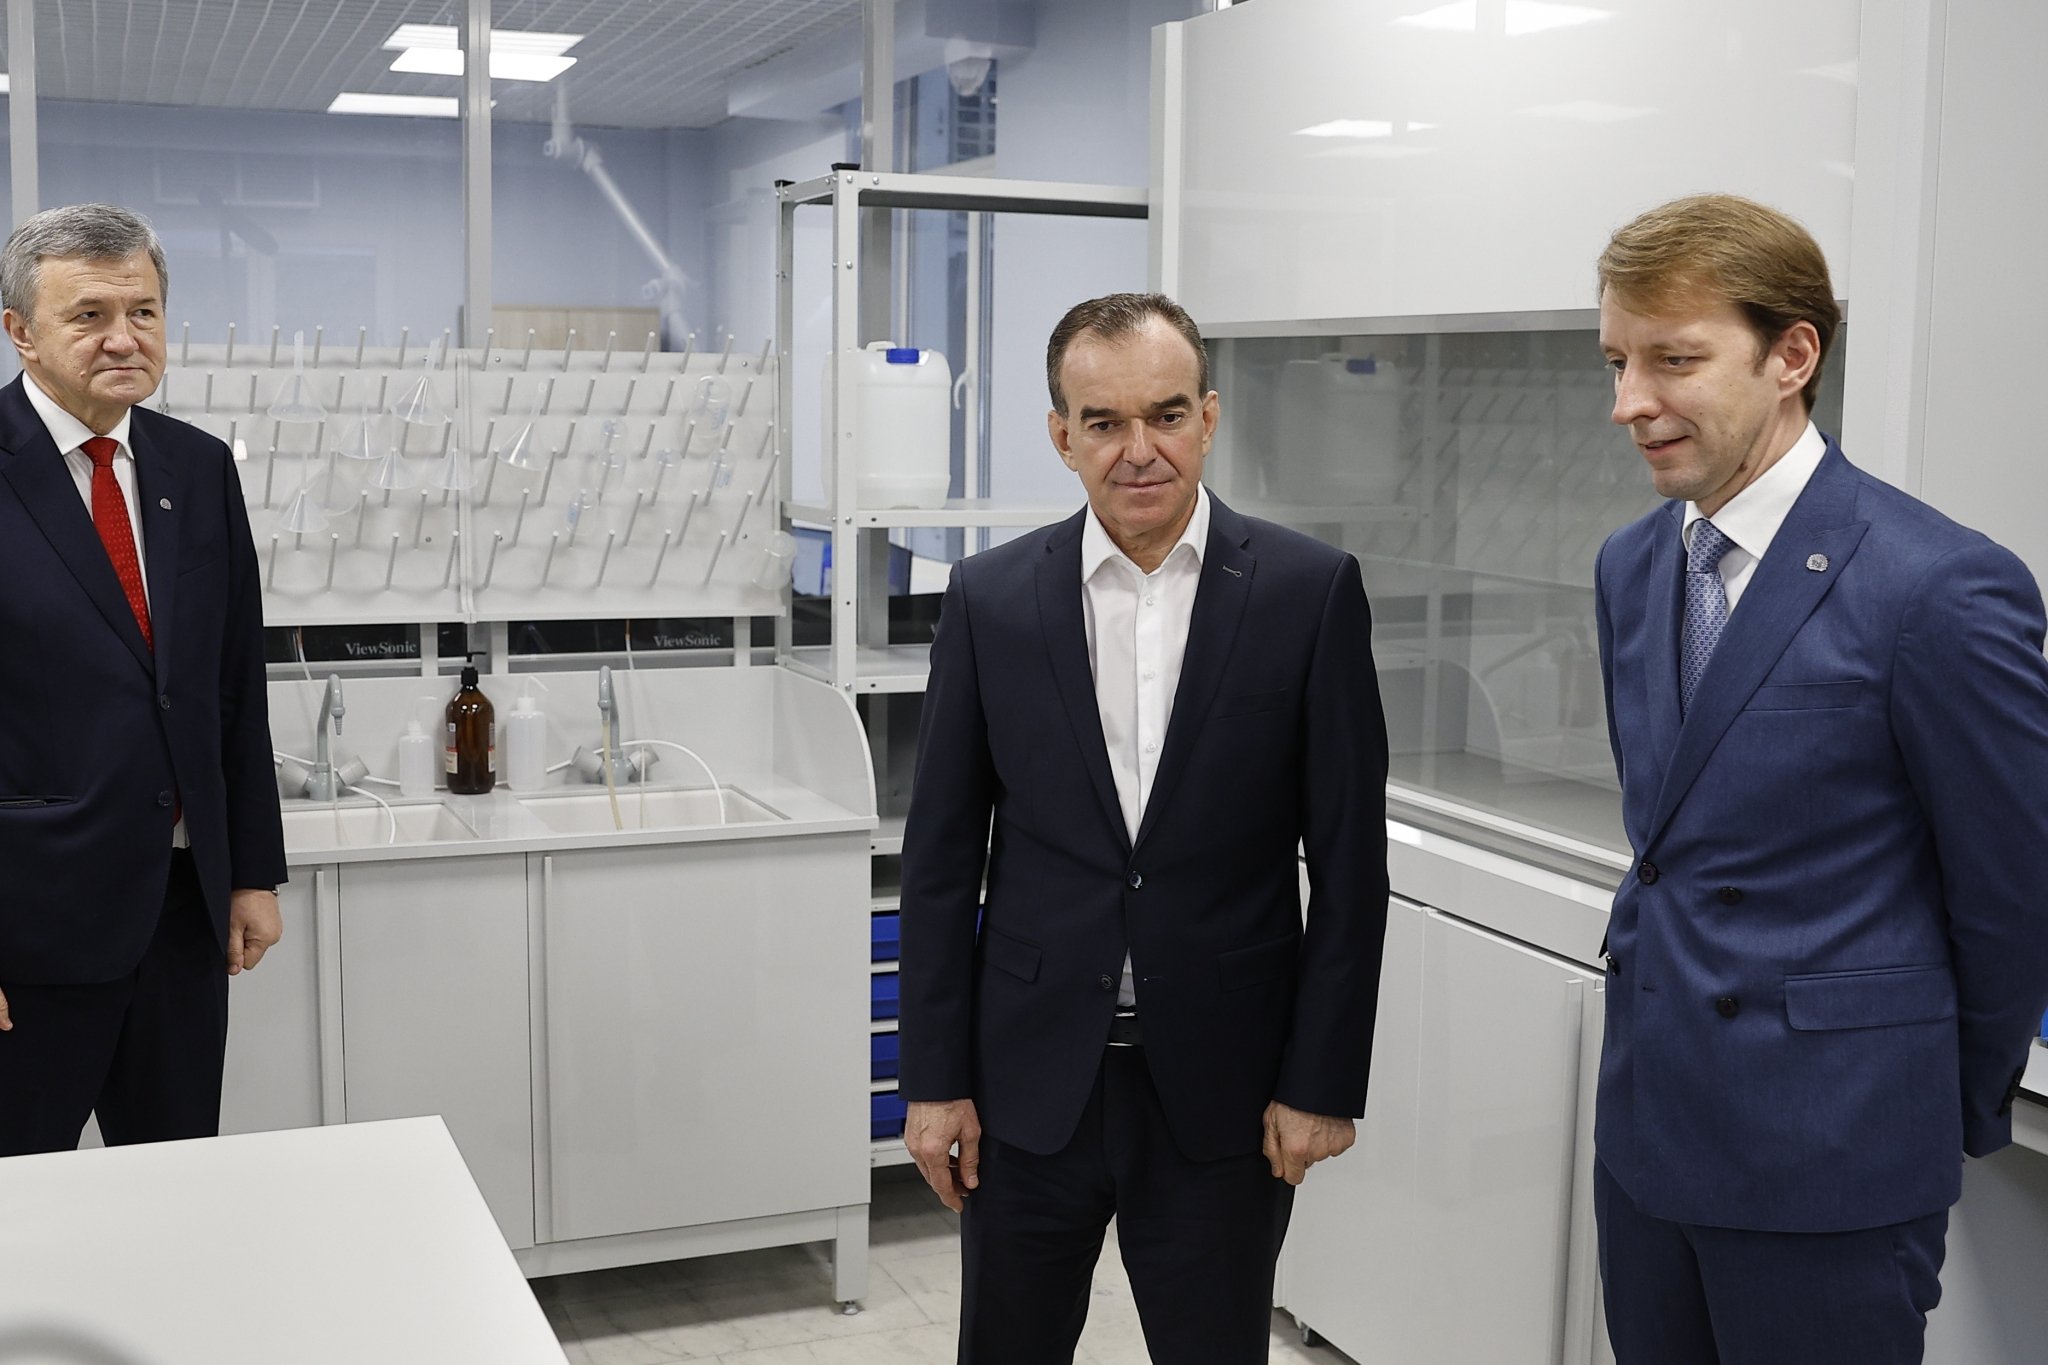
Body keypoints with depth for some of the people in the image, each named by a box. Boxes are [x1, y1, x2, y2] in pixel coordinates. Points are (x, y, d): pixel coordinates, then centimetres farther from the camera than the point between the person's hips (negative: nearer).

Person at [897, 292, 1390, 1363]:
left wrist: (1322, 1082, -5)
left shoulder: (1309, 590, -6)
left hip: (1224, 1089, -1)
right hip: (1032, 1080, 2)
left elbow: (1349, 861, -3)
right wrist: (934, 1079, 1)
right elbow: (941, 860, 2)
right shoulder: (988, 600, -1)